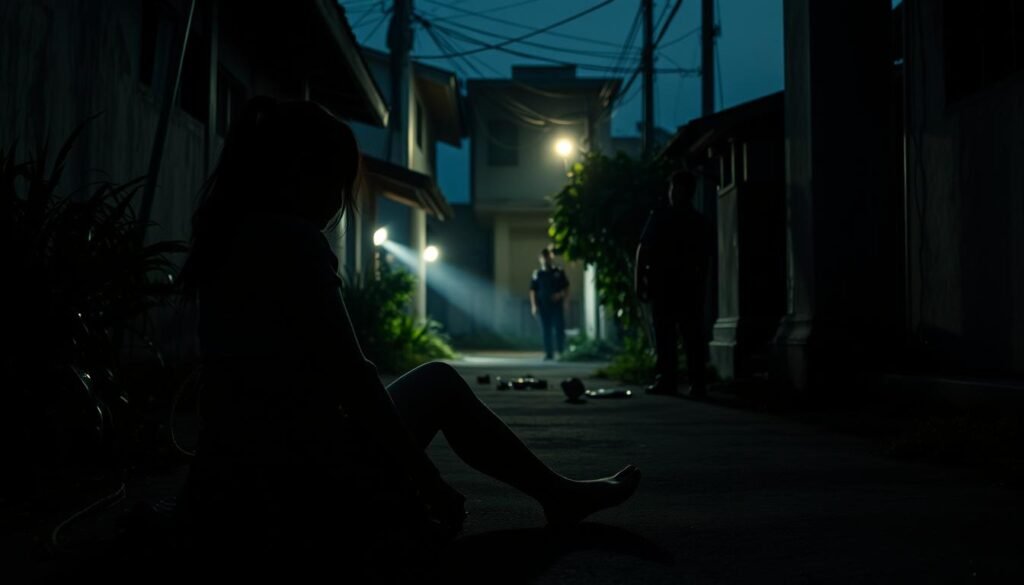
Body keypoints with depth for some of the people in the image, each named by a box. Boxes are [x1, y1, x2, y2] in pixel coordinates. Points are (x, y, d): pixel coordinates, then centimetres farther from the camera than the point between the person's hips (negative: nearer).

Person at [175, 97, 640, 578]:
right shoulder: (291, 238, -15)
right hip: (299, 489, -9)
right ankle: (558, 495, 29)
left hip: (234, 490, 9)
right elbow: (351, 378, -17)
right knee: (439, 383, 13)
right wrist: (432, 484, -8)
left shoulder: (225, 239, 12)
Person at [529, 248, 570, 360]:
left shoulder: (559, 272, 7)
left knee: (559, 329, -5)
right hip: (543, 306, 1)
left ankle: (561, 352, 2)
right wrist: (534, 305, -2)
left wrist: (561, 295, -11)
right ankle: (548, 353, 4)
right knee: (546, 330, 1)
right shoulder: (537, 274, 8)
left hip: (557, 305, -1)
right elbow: (532, 291, 7)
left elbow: (566, 288, 9)